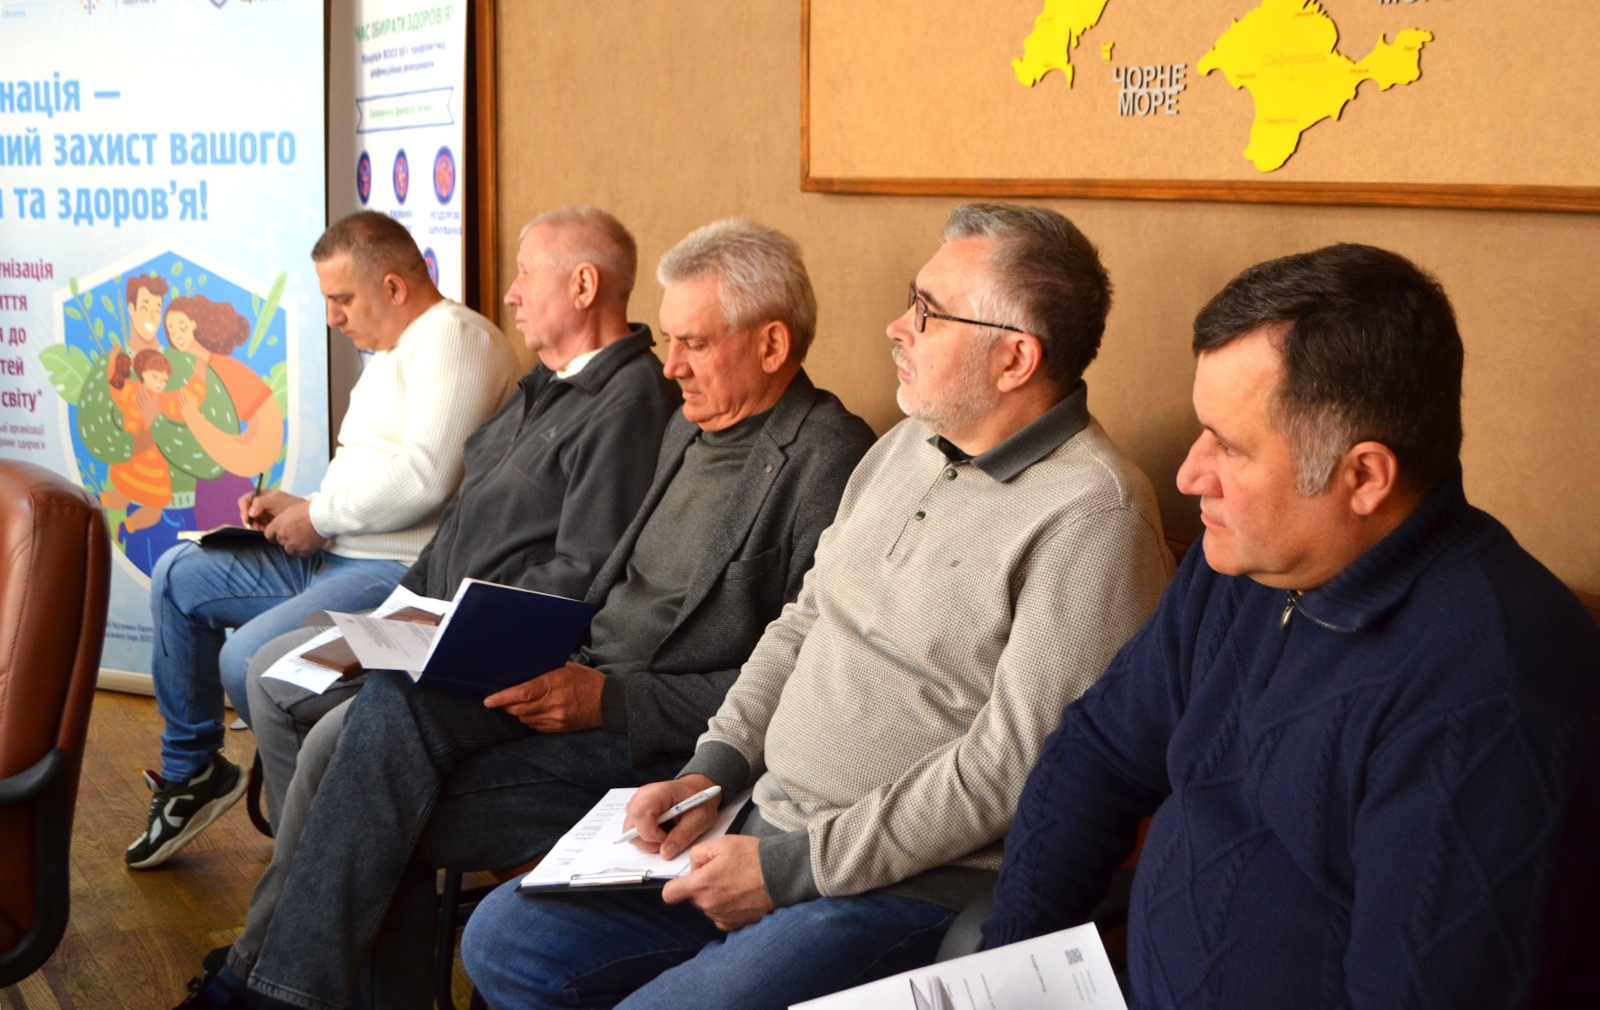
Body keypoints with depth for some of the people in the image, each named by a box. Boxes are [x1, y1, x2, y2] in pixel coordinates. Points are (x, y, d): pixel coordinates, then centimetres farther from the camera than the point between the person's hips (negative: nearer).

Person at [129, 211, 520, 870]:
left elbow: (425, 477, -26)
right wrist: (295, 507, 10)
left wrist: (318, 516, -14)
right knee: (178, 576, 12)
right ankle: (190, 770, 22)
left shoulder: (452, 336, -14)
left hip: (402, 572, -11)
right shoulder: (391, 351, 21)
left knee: (248, 658, -27)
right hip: (332, 557, 11)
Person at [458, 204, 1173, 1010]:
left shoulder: (1091, 516, -17)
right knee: (503, 941, 5)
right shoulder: (906, 447, 12)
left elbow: (1011, 762, -21)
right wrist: (712, 770, 4)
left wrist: (795, 867, -18)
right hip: (771, 830, 9)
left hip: (912, 884, -8)